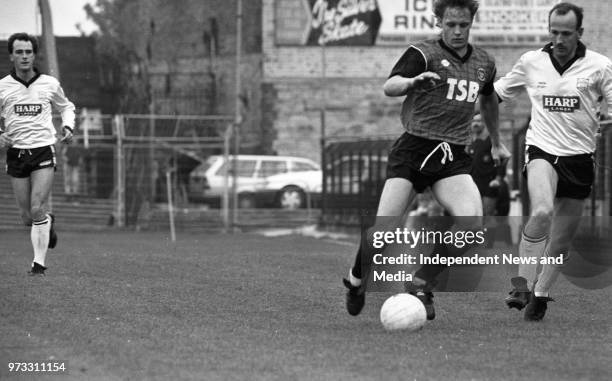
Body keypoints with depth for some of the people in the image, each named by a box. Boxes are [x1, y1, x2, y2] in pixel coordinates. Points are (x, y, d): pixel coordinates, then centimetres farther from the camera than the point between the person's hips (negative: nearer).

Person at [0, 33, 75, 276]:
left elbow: (66, 107, 22)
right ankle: (48, 222, 40)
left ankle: (39, 263, -7)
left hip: (43, 151, -1)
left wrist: (68, 127, 3)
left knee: (37, 210, -15)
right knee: (27, 217, 5)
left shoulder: (49, 84, 3)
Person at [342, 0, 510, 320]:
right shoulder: (423, 54, -4)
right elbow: (389, 87, -20)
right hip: (413, 150, -4)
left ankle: (421, 285, -1)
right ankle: (356, 280, 21)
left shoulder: (484, 63, 14)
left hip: (452, 158, 4)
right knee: (384, 227, -11)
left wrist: (496, 142, 45)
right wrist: (413, 81, -41)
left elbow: (488, 100, 34)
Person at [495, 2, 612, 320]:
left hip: (579, 159, 1)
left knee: (561, 243, 7)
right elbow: (495, 94, 15)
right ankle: (522, 285, -26)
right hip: (542, 150, -1)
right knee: (541, 211, -30)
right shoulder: (531, 62, 2)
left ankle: (540, 295, 26)